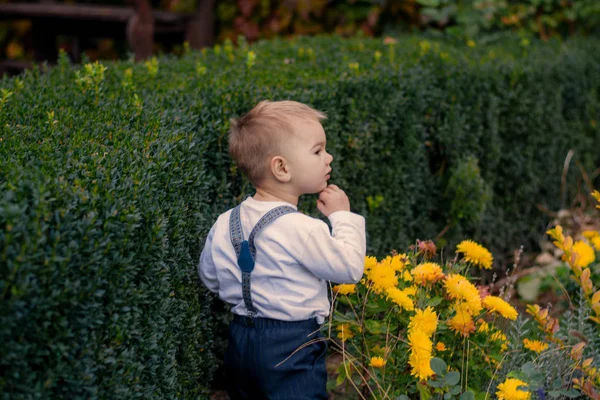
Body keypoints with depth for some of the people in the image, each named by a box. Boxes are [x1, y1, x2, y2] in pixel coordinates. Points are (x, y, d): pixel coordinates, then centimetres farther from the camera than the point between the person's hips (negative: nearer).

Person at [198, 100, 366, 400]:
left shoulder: (225, 224, -1)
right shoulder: (303, 229, -21)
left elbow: (210, 278, 12)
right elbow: (350, 268, -11)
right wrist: (343, 216, 0)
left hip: (240, 342, 7)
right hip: (291, 349, -7)